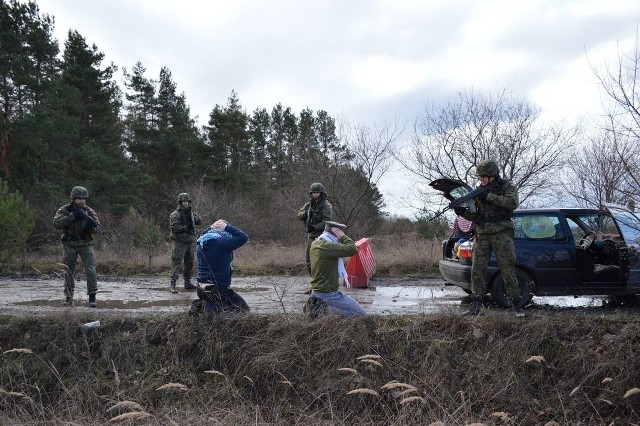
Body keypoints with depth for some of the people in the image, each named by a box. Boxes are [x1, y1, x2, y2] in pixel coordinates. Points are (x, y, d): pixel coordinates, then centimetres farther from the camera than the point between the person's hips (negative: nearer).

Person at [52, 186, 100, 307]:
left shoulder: (89, 211, -2)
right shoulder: (64, 210, -4)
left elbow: (96, 229, -8)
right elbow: (57, 223, -20)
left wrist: (91, 225, -32)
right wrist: (72, 216, -28)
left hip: (85, 245, 0)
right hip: (69, 245, 0)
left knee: (91, 270, -12)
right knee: (69, 272, 6)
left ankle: (92, 297, -8)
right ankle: (69, 298, 18)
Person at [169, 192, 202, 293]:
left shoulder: (190, 213, 13)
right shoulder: (175, 215, -8)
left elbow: (199, 221, 5)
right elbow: (174, 227, -19)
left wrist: (192, 213, -8)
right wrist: (186, 227, -21)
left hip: (189, 242, 8)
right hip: (180, 242, -8)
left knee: (189, 263, 14)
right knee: (177, 262, -13)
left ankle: (187, 283, 25)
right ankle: (173, 285, -18)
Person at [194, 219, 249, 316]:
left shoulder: (201, 244, 6)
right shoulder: (222, 243, -17)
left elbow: (202, 235, 32)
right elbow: (244, 237, -15)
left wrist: (211, 227, 17)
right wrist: (227, 227, -8)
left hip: (201, 290, 8)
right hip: (218, 290, -8)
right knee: (244, 309, 0)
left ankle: (200, 305, 5)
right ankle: (213, 309, -17)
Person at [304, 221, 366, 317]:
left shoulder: (315, 243, 6)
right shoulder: (327, 246, -23)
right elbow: (353, 249, -28)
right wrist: (342, 236, -15)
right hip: (328, 293, -10)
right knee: (360, 313, -7)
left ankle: (317, 305, 11)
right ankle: (324, 309, -12)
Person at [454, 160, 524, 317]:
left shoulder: (507, 186, 2)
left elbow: (512, 202, -18)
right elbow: (475, 215, 15)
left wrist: (489, 196, -19)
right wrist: (463, 212, -6)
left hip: (501, 234, -5)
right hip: (482, 234, 5)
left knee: (507, 269, -5)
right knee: (477, 269, 0)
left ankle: (516, 304, 3)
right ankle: (476, 305, 7)